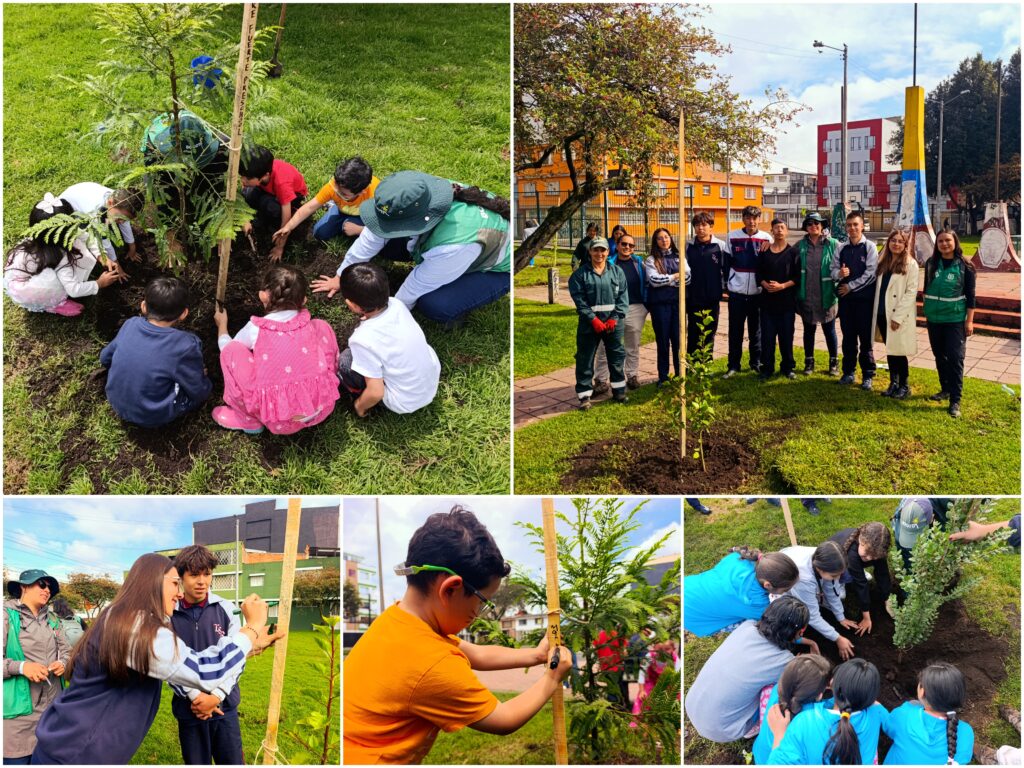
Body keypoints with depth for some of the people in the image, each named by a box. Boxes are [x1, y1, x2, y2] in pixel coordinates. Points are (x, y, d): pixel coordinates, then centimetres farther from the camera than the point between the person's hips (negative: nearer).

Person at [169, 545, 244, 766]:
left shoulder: (226, 609, -1)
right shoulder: (168, 614, -4)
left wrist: (216, 696, -11)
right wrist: (195, 696, -15)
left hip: (224, 705, 1)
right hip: (188, 708, -1)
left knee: (232, 761, 4)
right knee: (195, 762, 9)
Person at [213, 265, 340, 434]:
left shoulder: (256, 328, 0)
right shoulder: (306, 321, 6)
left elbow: (226, 346, 21)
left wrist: (222, 325, 40)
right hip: (323, 409, 4)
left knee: (232, 350, 2)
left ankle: (248, 420, 12)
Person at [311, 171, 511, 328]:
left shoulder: (455, 245, -44)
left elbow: (419, 285, -27)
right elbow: (373, 236, -13)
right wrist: (341, 276, -1)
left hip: (496, 269, -6)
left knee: (433, 304, -31)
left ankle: (457, 305, 0)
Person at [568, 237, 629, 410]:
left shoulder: (617, 271, 6)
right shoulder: (581, 274, -2)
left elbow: (623, 296, 2)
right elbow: (579, 299, -8)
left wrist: (615, 318, -10)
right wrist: (593, 319, -15)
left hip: (613, 322, 2)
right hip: (589, 323, -2)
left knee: (617, 356, 12)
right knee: (585, 359, 0)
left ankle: (619, 390, 27)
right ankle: (584, 396, 7)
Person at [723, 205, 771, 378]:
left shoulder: (767, 239, 1)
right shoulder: (732, 237, 0)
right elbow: (727, 263, 5)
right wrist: (726, 283, 1)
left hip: (758, 291, 0)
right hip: (736, 292, 0)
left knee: (756, 330, 9)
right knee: (735, 330, 4)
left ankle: (756, 363, 21)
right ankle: (733, 365, 12)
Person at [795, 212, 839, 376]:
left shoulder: (833, 245, -5)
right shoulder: (800, 246, 1)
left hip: (826, 296, -2)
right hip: (806, 297, 2)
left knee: (829, 330, 10)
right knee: (808, 330, 13)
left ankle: (834, 362, 24)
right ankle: (809, 361, 26)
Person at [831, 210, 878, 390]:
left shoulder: (870, 247, -5)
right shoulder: (841, 248, 8)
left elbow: (870, 273, -11)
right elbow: (833, 270, 8)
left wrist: (850, 286, -10)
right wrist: (839, 273, -15)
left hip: (864, 297, -4)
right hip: (845, 297, 4)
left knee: (865, 338, 1)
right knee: (848, 336, 11)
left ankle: (868, 375, 8)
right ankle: (848, 371, 21)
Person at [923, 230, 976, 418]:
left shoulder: (964, 266, -6)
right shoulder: (931, 264, 3)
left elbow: (970, 295, -5)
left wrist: (969, 321, -8)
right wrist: (927, 308, 13)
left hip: (955, 319, -4)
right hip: (934, 318, 4)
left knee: (955, 357, -8)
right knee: (939, 355, 14)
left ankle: (955, 401, -7)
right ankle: (946, 389, 30)